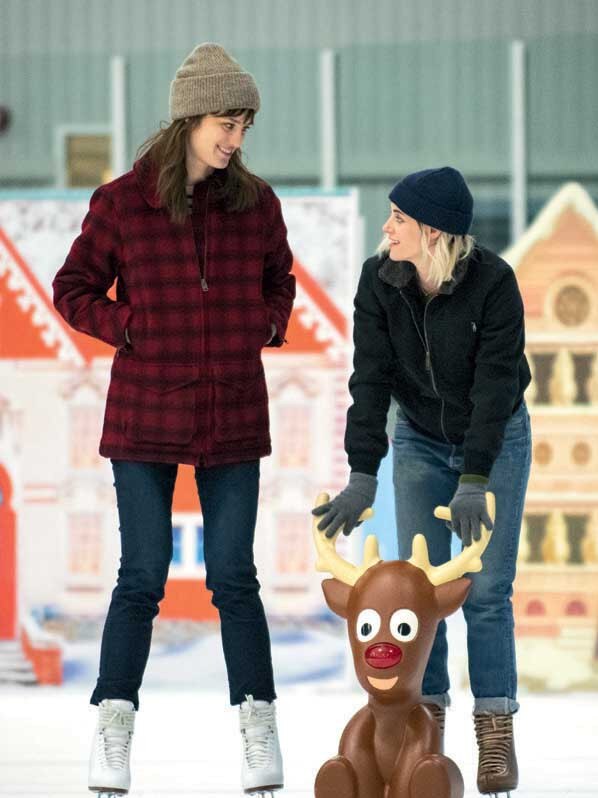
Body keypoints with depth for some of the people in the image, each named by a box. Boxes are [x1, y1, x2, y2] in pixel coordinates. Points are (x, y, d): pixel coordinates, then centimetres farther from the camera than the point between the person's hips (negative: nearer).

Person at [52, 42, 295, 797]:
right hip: (146, 416, -2)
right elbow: (73, 290, 2)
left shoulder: (255, 203, 2)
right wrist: (134, 330, -9)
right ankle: (112, 733, 8)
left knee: (234, 577, 2)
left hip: (233, 419, 2)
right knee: (142, 577, -1)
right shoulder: (121, 203, -6)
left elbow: (278, 279, 19)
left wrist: (269, 325, 2)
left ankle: (259, 733, 8)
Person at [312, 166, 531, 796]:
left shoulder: (494, 282, -26)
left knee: (486, 588, -9)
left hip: (496, 438, -3)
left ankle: (496, 732, -4)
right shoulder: (379, 279, -17)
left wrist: (473, 482, -33)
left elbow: (496, 384, -27)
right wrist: (363, 477, -26)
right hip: (420, 441, 3)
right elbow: (371, 378, -19)